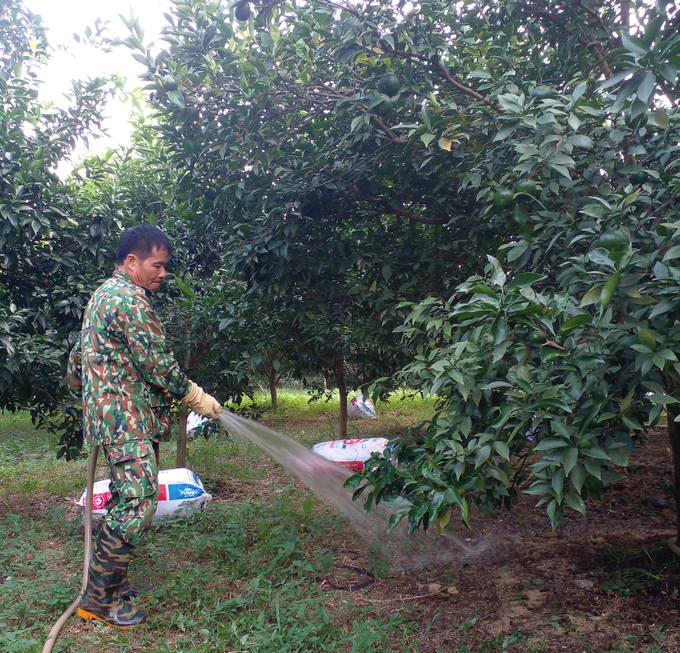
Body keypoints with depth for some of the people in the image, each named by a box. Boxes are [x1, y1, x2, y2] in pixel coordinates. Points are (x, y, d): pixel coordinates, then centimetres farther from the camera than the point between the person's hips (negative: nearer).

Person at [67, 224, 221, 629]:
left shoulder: (104, 294, 19)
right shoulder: (129, 299, -14)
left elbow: (77, 363, 24)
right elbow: (157, 363, -16)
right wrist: (197, 397, -7)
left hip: (114, 417, 11)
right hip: (128, 419, -11)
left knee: (128, 502, 15)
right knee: (137, 505, -10)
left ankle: (110, 585, 24)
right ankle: (100, 599, -1)